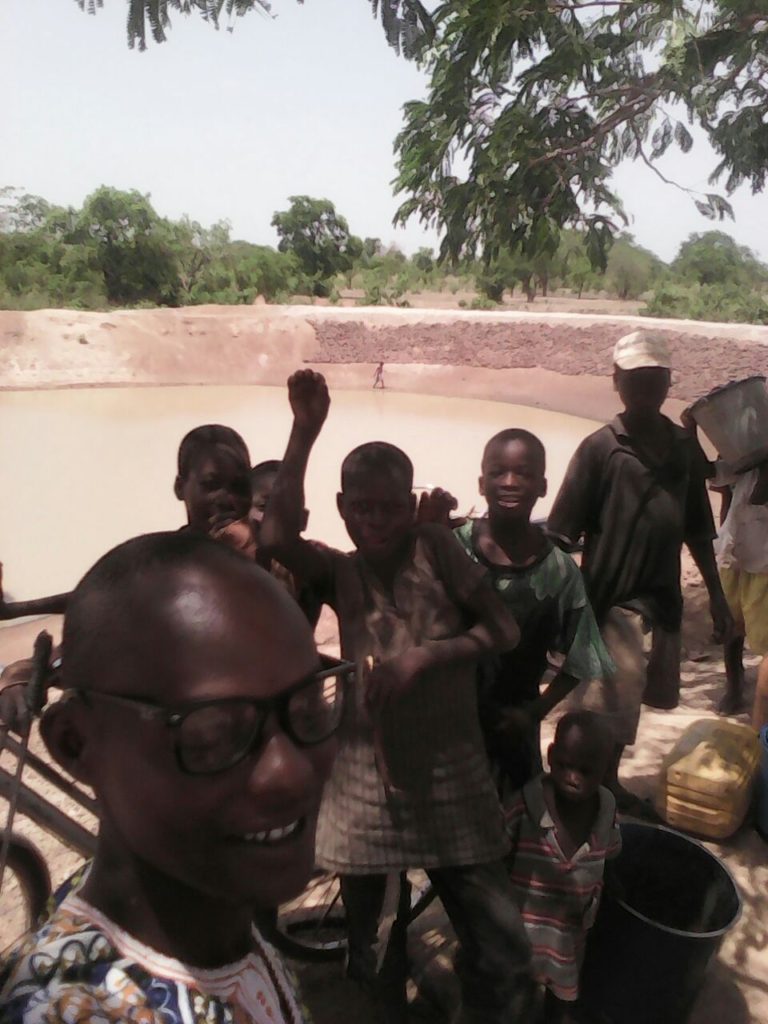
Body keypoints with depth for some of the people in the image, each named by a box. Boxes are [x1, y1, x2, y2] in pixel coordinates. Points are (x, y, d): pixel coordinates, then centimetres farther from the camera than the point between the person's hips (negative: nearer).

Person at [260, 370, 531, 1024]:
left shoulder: (436, 549, -4)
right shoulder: (342, 574, -2)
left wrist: (425, 655, -18)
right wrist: (305, 431, -23)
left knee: (502, 950, 7)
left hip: (452, 780, -1)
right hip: (369, 784, 1)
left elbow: (504, 628, -5)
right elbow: (277, 536, -21)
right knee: (376, 952, 18)